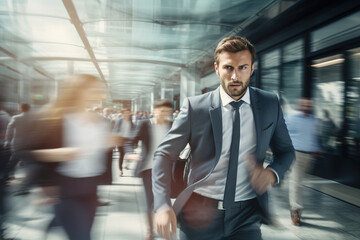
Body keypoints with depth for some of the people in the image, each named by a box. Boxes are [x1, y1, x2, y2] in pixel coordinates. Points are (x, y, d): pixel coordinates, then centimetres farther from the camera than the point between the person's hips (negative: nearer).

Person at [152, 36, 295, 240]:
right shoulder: (195, 106, -9)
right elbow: (164, 155, -6)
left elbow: (286, 150, 10)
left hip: (246, 215, 1)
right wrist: (163, 205, -18)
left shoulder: (270, 104, -1)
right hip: (200, 213, -1)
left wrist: (273, 173, -12)